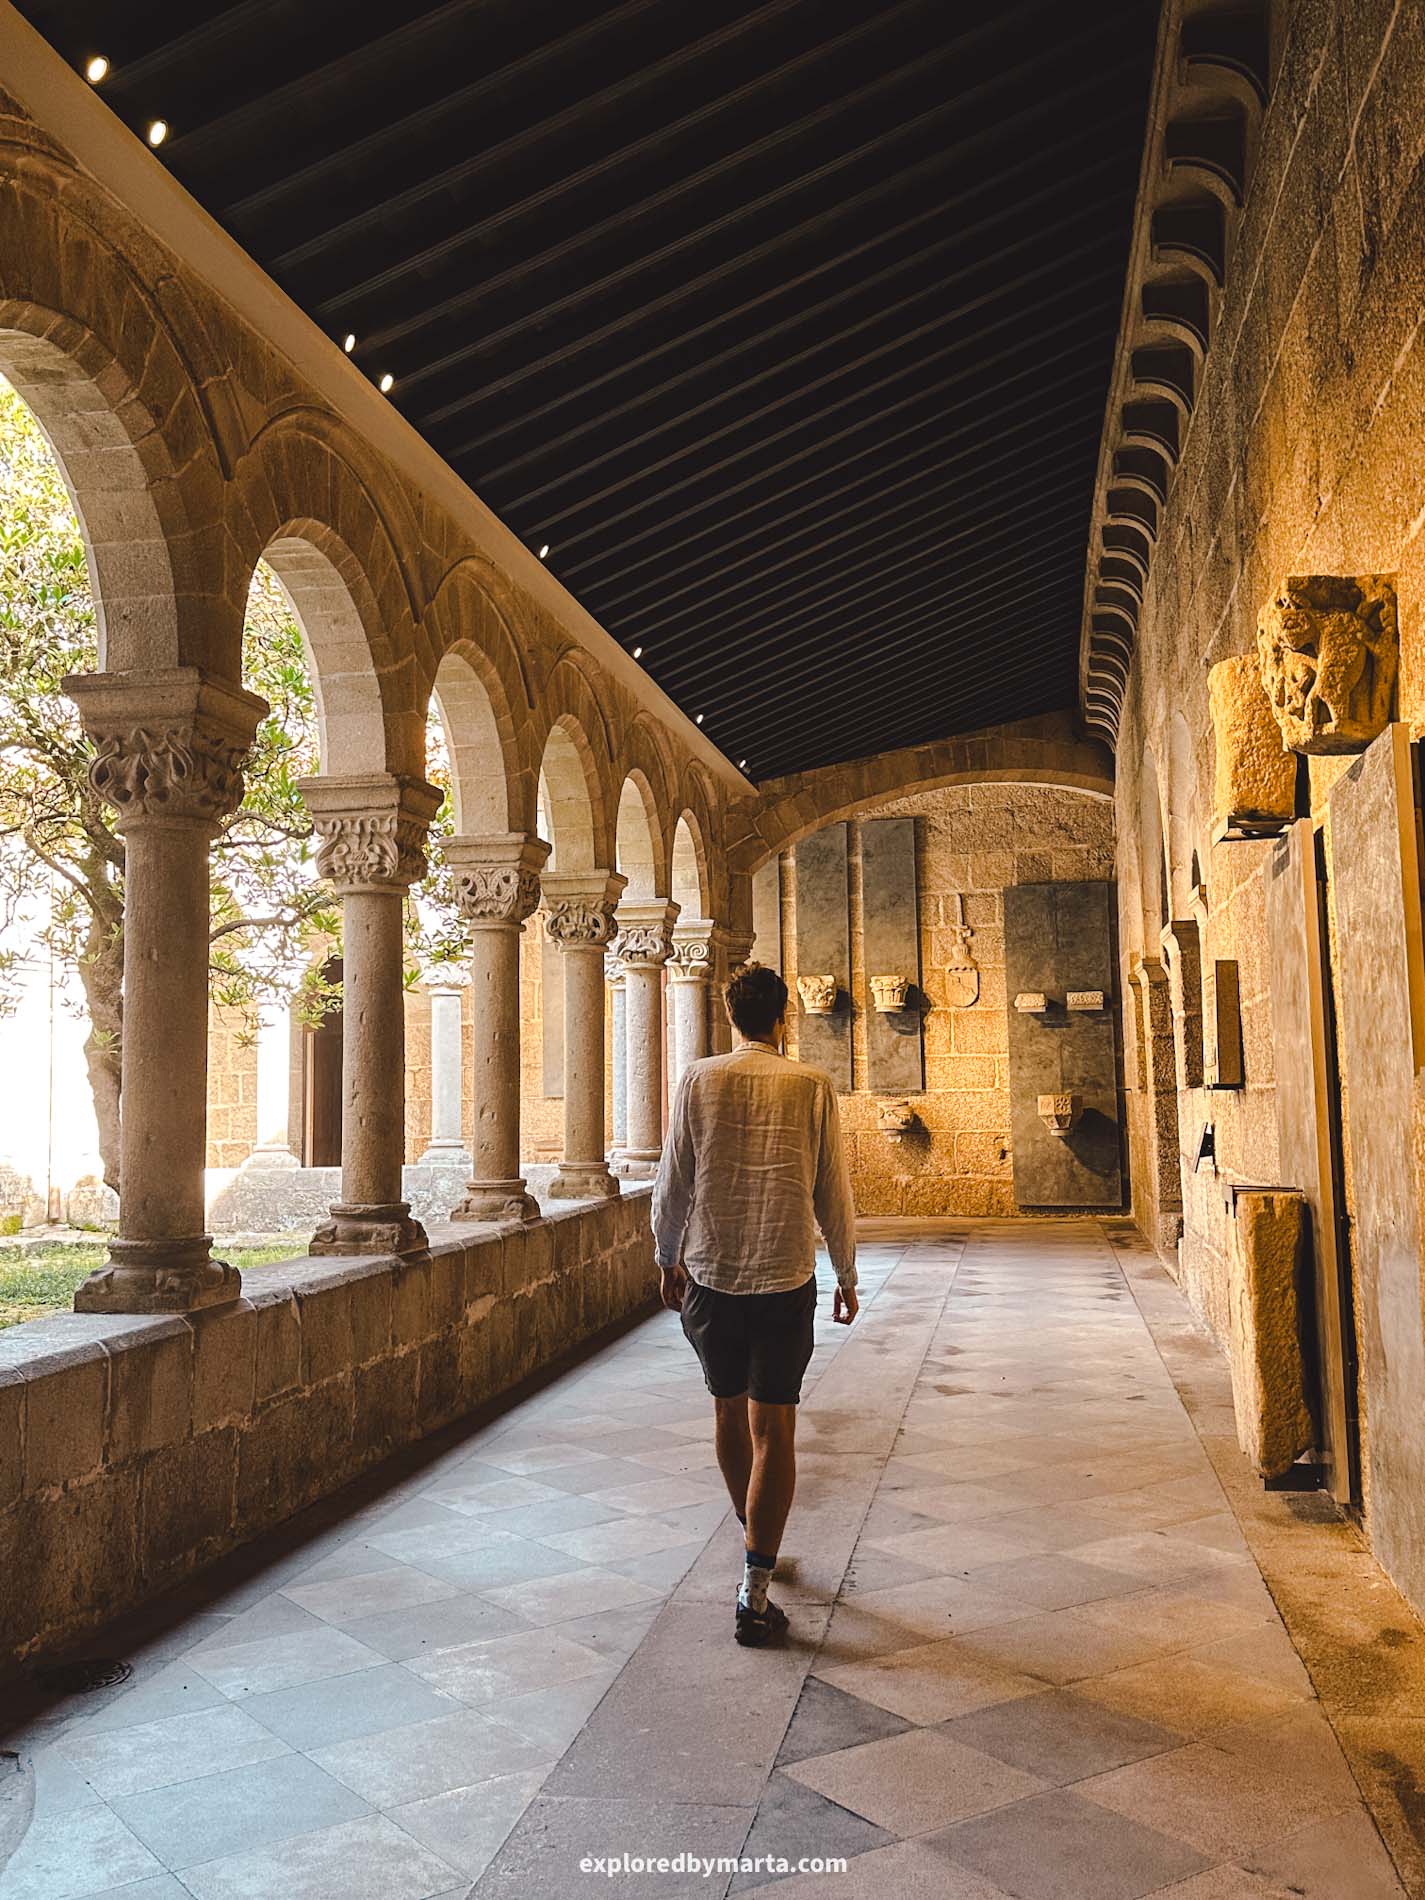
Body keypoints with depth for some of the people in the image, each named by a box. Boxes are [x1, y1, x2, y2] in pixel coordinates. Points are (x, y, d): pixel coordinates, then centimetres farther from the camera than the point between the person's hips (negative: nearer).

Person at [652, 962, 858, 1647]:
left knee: (729, 1410, 20)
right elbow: (833, 1193, -1)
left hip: (709, 1275, 2)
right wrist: (846, 1275, 12)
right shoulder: (813, 1088, -5)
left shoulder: (699, 1079, -4)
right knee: (773, 1429, 3)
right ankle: (754, 1593, 1)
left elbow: (673, 1180, 0)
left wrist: (668, 1258, 15)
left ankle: (754, 1534, 40)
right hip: (785, 1280, -2)